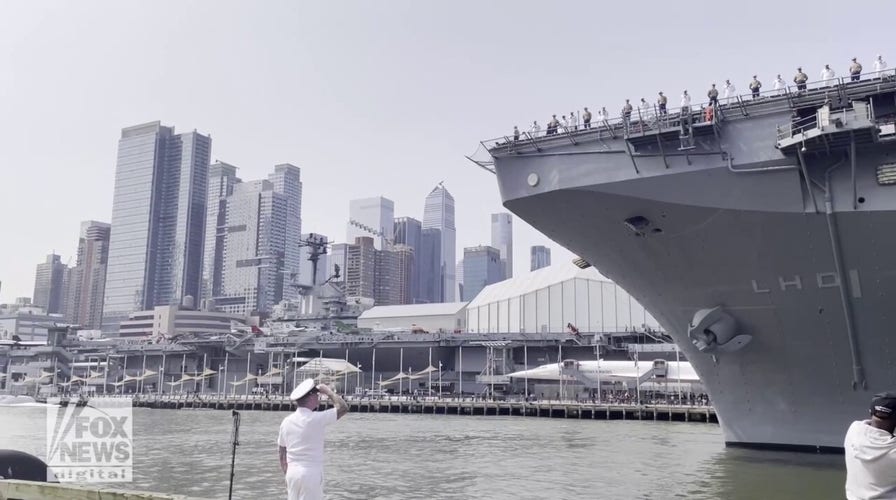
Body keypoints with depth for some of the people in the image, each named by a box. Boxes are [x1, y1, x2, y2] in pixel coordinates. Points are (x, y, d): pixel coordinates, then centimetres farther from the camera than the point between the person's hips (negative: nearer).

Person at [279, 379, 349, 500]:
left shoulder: (286, 421, 5)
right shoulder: (315, 419, -15)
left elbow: (282, 456, 13)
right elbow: (343, 408, -7)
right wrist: (328, 391, 4)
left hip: (292, 473, 7)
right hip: (311, 473, -6)